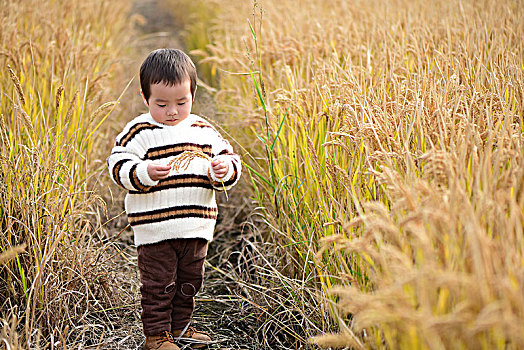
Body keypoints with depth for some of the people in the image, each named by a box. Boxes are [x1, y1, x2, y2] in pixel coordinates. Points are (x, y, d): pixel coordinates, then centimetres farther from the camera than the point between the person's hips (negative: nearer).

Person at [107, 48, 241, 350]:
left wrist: (225, 169, -13)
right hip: (155, 229, -5)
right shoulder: (139, 131, -6)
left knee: (190, 281, 18)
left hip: (197, 227, 5)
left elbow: (229, 158, 11)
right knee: (158, 284, 2)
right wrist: (145, 172, -30)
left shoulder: (204, 130, 6)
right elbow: (119, 166, -12)